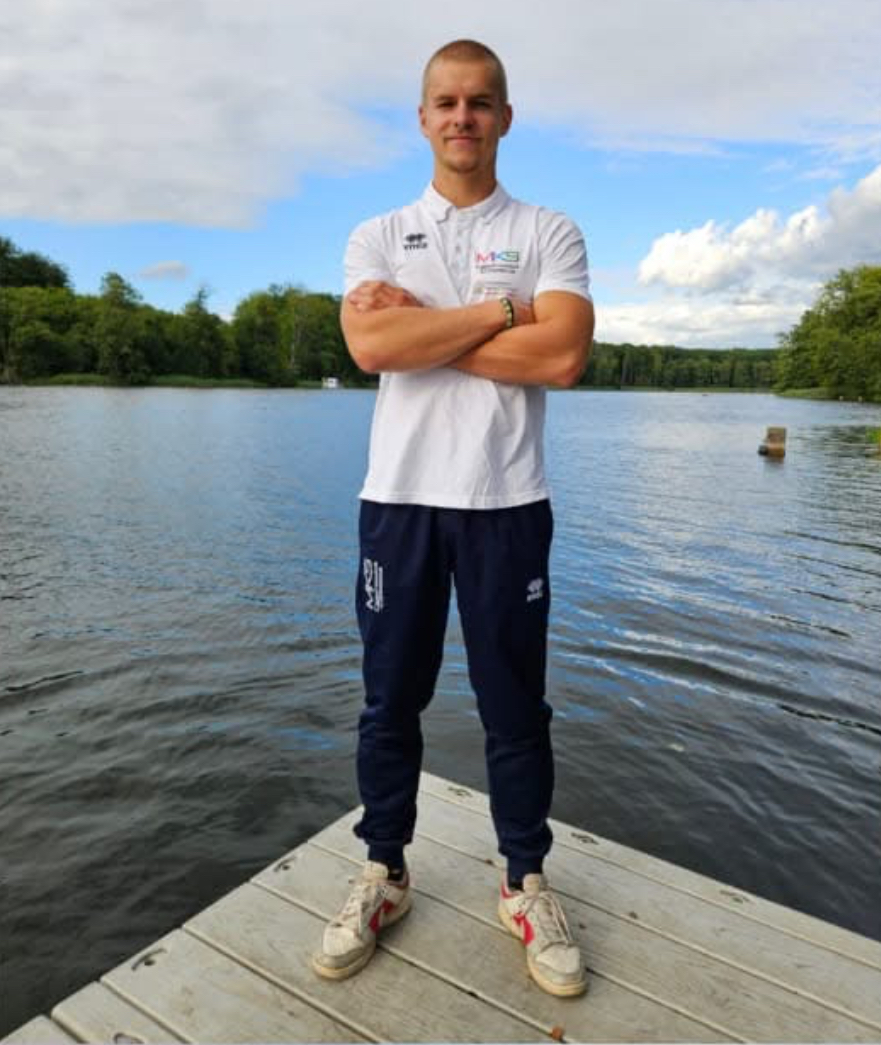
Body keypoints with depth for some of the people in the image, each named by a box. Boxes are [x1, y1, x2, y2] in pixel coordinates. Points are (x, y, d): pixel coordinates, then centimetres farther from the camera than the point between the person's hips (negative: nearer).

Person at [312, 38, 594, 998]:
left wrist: (421, 327, -8)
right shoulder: (377, 236, 11)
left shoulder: (549, 233, 7)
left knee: (515, 708, 9)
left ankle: (525, 885, 29)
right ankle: (383, 875, 31)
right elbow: (370, 345, -10)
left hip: (506, 502, -1)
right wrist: (499, 311, -7)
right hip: (399, 497, 2)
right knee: (389, 703, 11)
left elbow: (564, 357, -11)